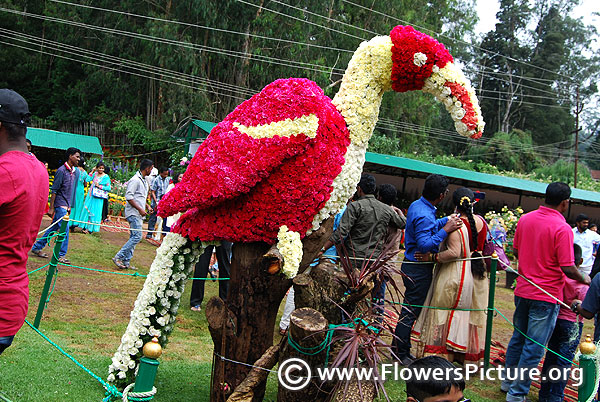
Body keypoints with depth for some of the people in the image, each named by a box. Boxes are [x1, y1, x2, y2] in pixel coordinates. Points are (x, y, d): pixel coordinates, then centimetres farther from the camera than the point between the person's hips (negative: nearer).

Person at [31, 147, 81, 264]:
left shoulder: (76, 171, 11)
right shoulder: (61, 170, -13)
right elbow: (54, 190, -13)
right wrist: (51, 208, -14)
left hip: (66, 205, 8)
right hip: (60, 204, -8)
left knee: (54, 228, 13)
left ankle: (37, 247, 25)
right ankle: (61, 255, 1)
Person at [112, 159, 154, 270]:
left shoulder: (144, 181, 18)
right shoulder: (135, 180, -13)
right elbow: (128, 196, -19)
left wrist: (147, 207, 17)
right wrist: (140, 209, -20)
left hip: (139, 214, 10)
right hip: (133, 213, -10)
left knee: (133, 237, 8)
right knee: (137, 236, -14)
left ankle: (126, 262, 11)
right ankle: (118, 257, -10)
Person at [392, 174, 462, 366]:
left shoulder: (417, 205, 8)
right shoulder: (424, 215, -24)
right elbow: (425, 245, -30)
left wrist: (447, 220, 20)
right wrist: (446, 230, -29)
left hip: (412, 265, 10)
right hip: (418, 269, -10)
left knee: (411, 309, 17)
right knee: (411, 312, -1)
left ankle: (401, 349, 26)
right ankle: (400, 353, 8)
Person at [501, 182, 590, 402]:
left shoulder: (525, 219, 1)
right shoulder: (562, 229, -19)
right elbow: (568, 268, -18)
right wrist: (584, 279, 1)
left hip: (522, 290, 7)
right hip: (546, 295, -6)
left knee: (518, 338, 21)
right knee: (534, 347, 4)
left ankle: (509, 381, 34)